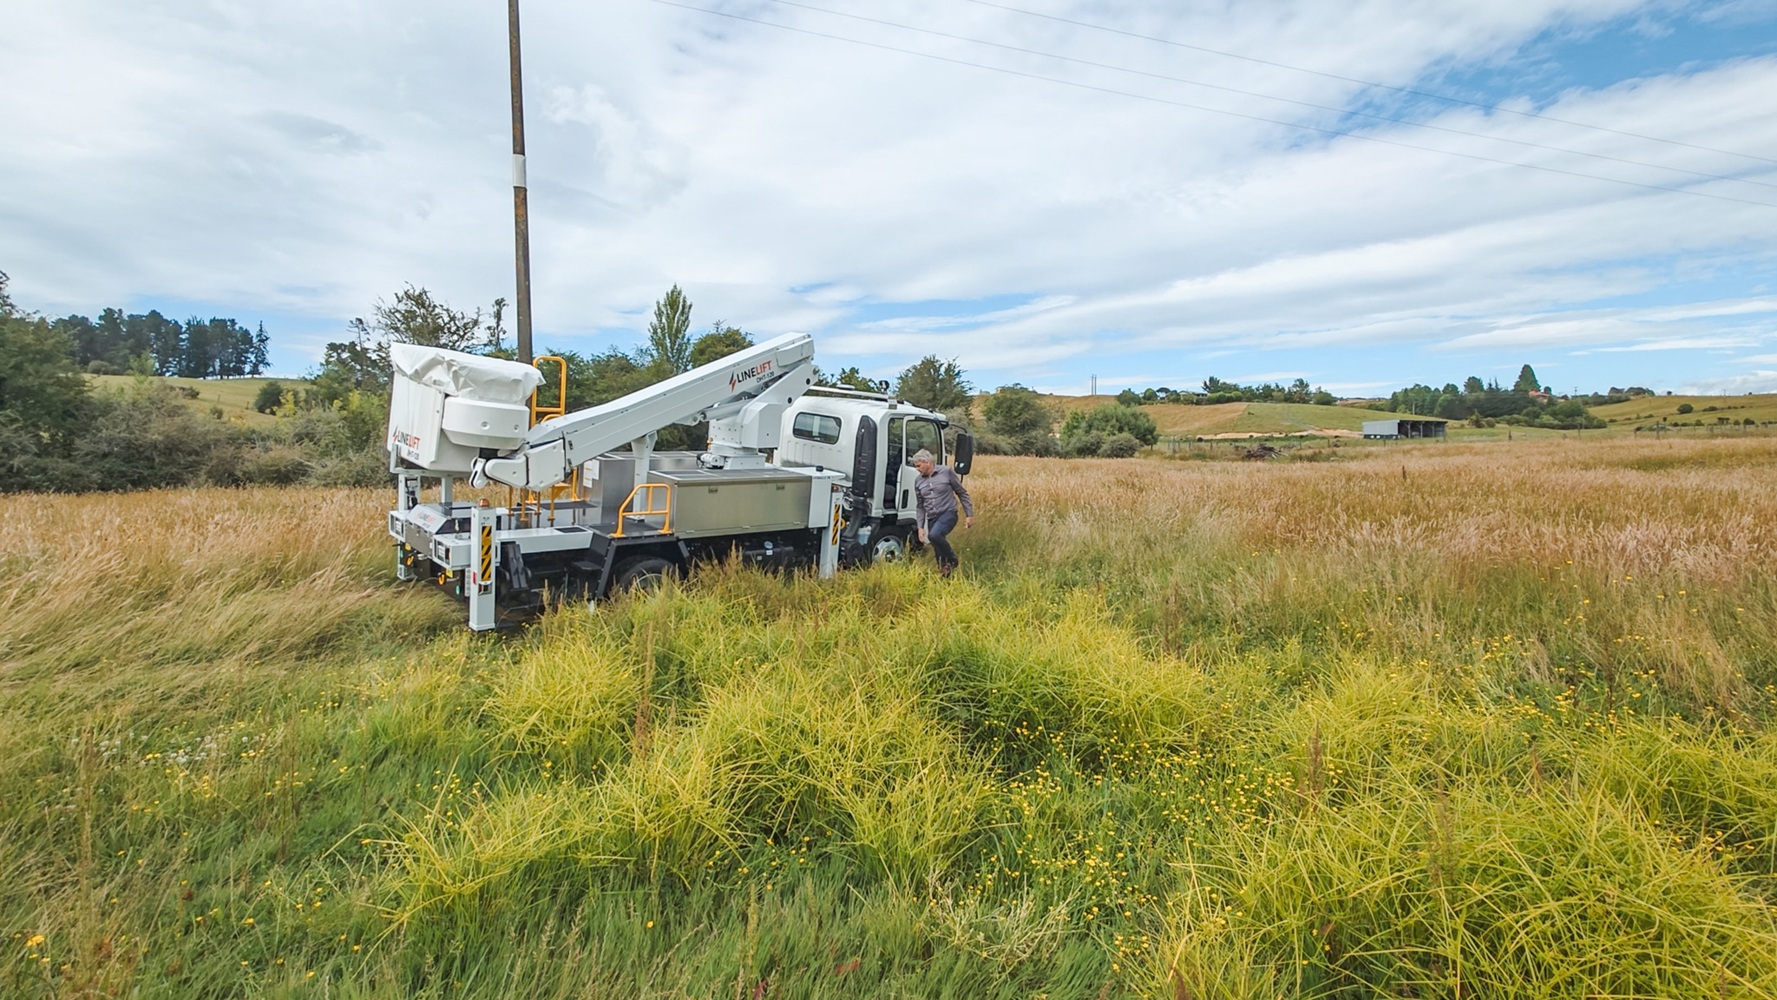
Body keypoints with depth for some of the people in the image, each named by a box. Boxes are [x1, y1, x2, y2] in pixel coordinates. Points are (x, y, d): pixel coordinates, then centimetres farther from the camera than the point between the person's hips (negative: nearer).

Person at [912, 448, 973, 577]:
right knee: (938, 551, 4)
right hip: (932, 518, 5)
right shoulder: (919, 482, 8)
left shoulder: (946, 472, -5)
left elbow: (962, 493, 0)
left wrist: (969, 514, -3)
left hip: (948, 514, -5)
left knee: (934, 535, -31)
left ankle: (952, 560, -10)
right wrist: (920, 527, 6)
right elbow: (920, 507, 14)